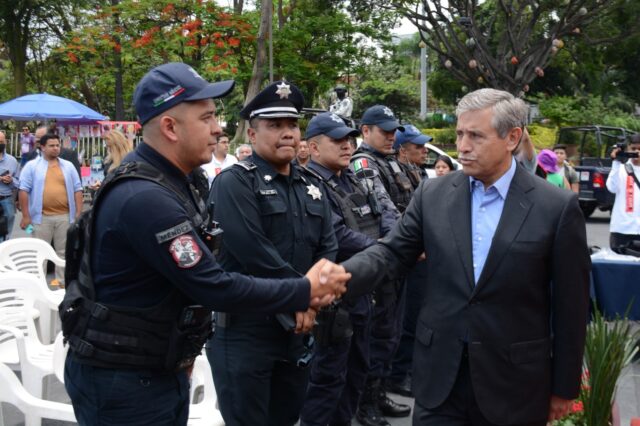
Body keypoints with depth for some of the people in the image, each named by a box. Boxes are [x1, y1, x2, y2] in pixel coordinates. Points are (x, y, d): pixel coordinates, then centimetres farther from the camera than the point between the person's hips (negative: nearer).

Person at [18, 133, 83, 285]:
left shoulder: (68, 166, 10)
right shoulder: (32, 166, 2)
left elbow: (77, 189, 10)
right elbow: (24, 190, -2)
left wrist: (79, 213, 1)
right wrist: (26, 216, -7)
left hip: (64, 216, 2)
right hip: (42, 216, -2)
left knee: (63, 251, 8)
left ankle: (62, 281, 16)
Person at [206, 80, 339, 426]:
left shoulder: (311, 186, 12)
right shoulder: (234, 182, -11)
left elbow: (327, 247, 7)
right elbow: (253, 252, -21)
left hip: (296, 326, 7)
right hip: (243, 328, -7)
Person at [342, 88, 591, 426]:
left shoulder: (557, 207, -8)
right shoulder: (433, 194, 0)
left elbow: (570, 306, -4)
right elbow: (392, 252, 0)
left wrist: (564, 387, 1)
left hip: (514, 382, -2)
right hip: (440, 376, 2)